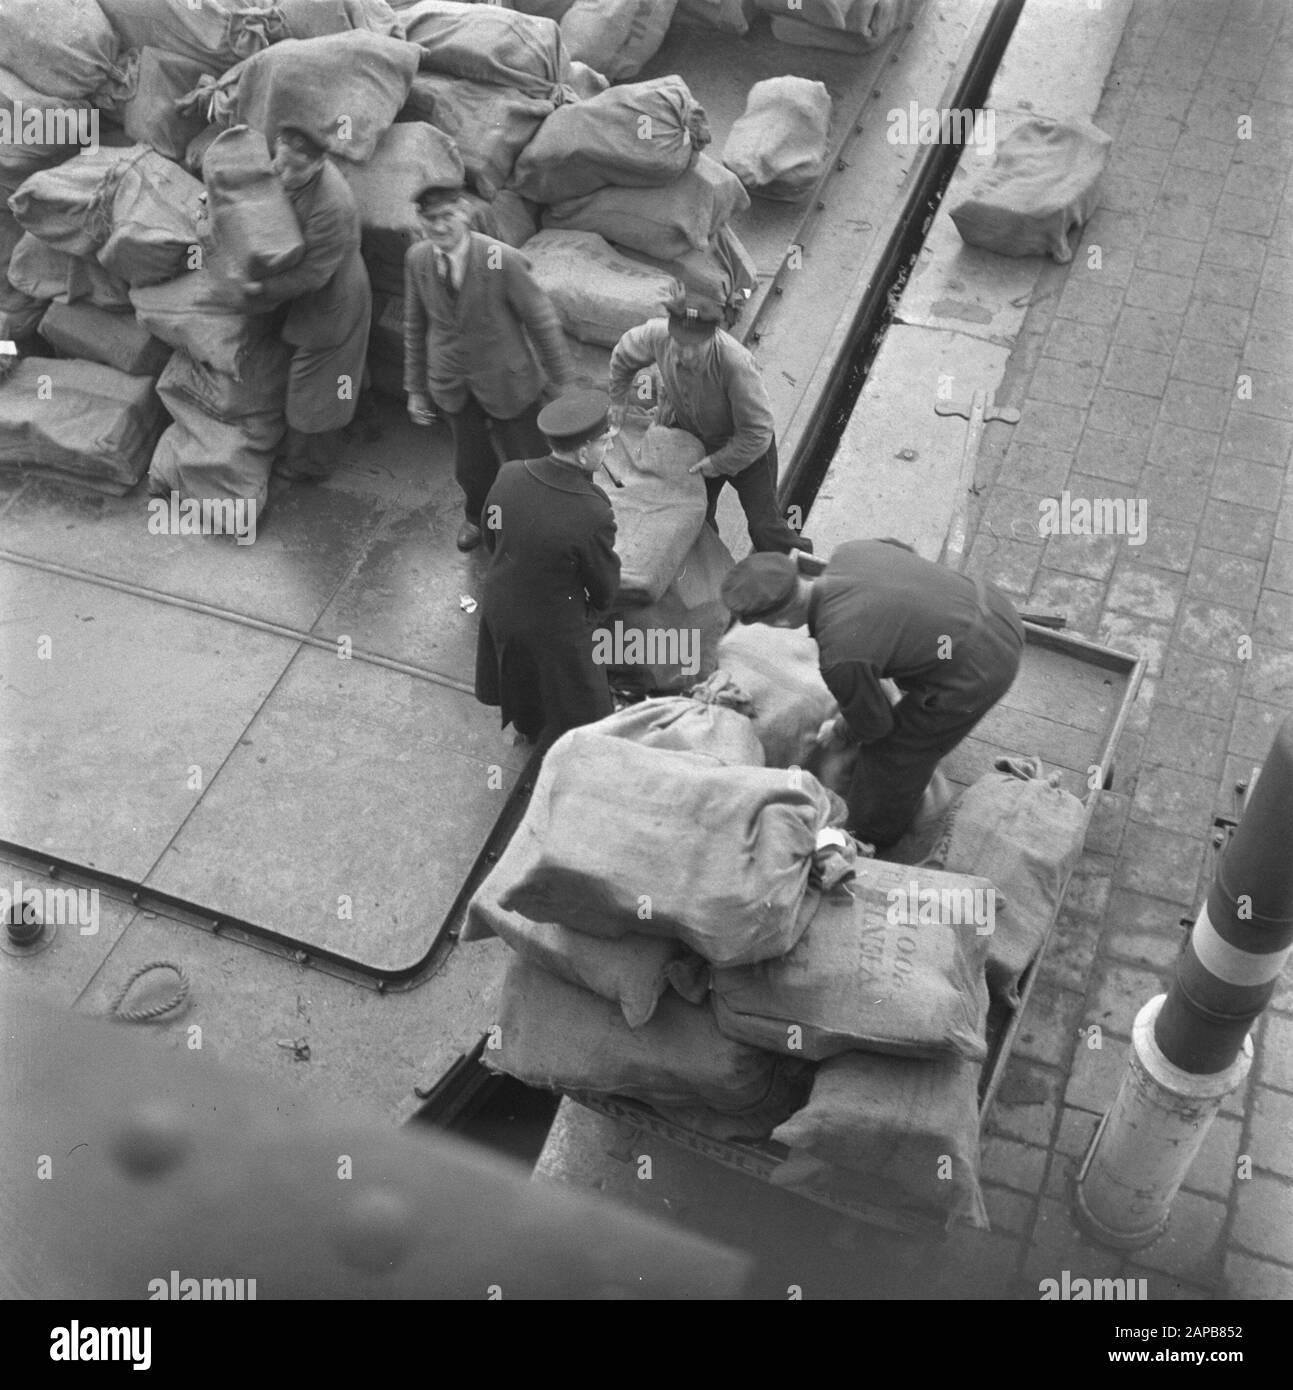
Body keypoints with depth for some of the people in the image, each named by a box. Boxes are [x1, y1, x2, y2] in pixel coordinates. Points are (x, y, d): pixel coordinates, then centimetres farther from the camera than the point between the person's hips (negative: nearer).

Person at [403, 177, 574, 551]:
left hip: (507, 384, -3)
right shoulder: (417, 259, -10)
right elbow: (415, 327, 4)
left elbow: (543, 321, -14)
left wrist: (564, 382, -8)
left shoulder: (503, 260, -25)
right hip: (453, 387, 4)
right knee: (470, 467, 18)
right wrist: (415, 388, 9)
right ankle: (478, 514, 52)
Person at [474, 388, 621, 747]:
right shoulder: (593, 514, -34)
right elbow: (604, 587, -16)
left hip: (499, 607, 6)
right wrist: (593, 609, 7)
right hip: (555, 629, -6)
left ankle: (527, 729, 61)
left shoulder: (509, 475, -20)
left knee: (519, 677, 34)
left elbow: (491, 538, -1)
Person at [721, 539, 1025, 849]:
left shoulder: (840, 657, -27)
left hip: (975, 675, -7)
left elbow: (873, 724, -7)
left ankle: (870, 838, 39)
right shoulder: (848, 553, -8)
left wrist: (837, 730, 17)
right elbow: (901, 551, 16)